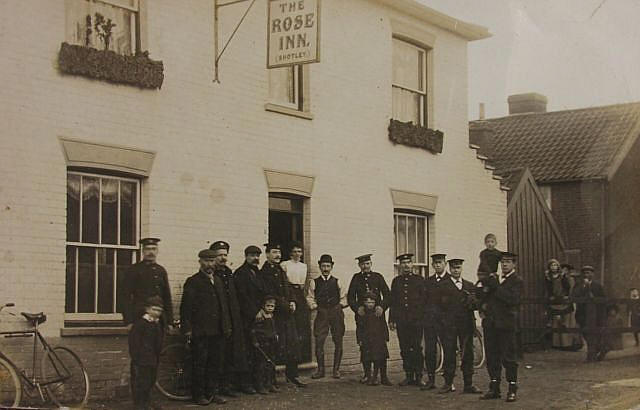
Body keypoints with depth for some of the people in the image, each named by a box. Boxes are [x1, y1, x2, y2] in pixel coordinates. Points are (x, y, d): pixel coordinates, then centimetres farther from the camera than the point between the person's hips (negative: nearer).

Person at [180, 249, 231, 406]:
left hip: (218, 331, 6)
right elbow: (186, 307, -7)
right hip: (200, 332, -6)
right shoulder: (192, 282, -3)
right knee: (200, 364, -1)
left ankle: (212, 392, 18)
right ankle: (199, 394, 8)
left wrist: (227, 326, 14)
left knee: (216, 363, 9)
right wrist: (187, 328, -13)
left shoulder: (218, 281, 17)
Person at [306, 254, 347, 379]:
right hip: (321, 314, -1)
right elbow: (310, 297, 10)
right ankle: (320, 370, 1)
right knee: (319, 341, -8)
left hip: (336, 313, 1)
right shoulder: (314, 282, 9)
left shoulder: (337, 282, 11)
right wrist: (314, 306, -5)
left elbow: (344, 297, 13)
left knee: (338, 342, 1)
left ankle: (336, 369, 10)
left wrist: (340, 305, -2)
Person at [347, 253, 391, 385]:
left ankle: (384, 376, -3)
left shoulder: (378, 277, 8)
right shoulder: (356, 278, 9)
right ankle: (367, 374, 15)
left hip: (377, 315, -1)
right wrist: (357, 308, -10)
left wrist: (382, 306, -12)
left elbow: (387, 295, 5)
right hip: (362, 315, 1)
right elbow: (350, 297, 7)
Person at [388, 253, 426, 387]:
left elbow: (424, 300, 4)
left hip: (416, 320, -3)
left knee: (417, 349, -5)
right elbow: (392, 301, 14)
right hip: (401, 320, 3)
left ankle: (418, 377, 1)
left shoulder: (419, 280, 6)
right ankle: (409, 376, 10)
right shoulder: (396, 281, 14)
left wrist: (424, 318, -4)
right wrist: (391, 319, 7)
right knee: (405, 350, 4)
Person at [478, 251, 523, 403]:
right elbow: (479, 289, 23)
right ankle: (494, 389, 17)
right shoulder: (494, 279, 17)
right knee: (492, 357, 9)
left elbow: (512, 299, -17)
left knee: (509, 357, -2)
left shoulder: (517, 281, -2)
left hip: (506, 324, -6)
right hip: (490, 323, 6)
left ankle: (512, 389, 6)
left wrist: (495, 286, -17)